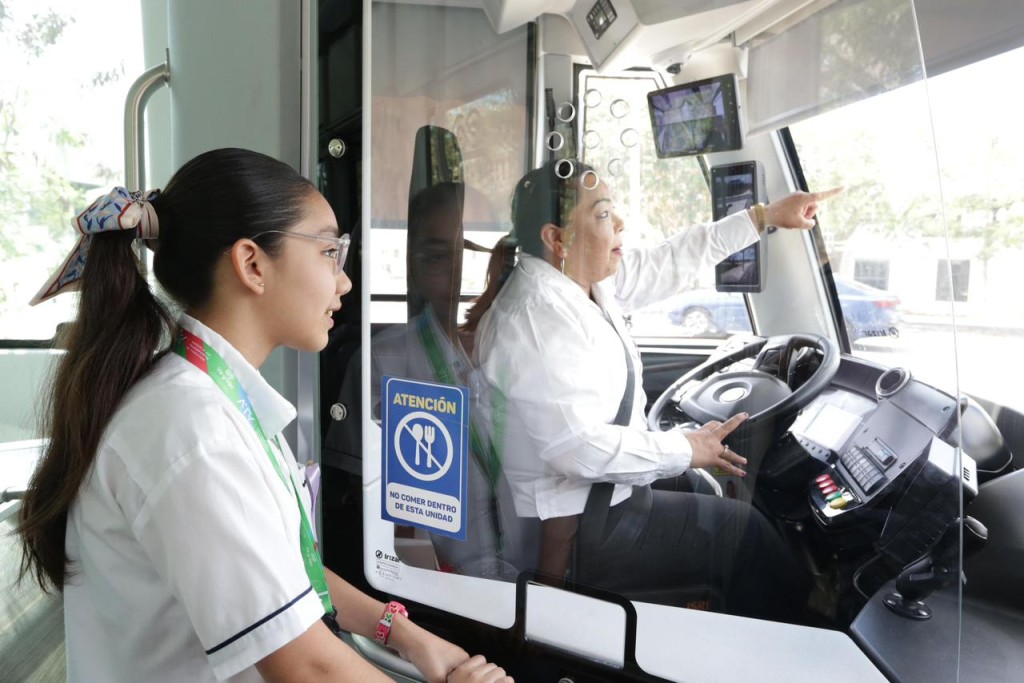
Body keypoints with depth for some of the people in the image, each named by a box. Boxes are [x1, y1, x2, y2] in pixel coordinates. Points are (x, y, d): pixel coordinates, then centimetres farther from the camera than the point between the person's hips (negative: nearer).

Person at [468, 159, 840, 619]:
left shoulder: (577, 278, 0)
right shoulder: (536, 318, -27)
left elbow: (667, 264, 9)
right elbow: (578, 446, -31)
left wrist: (764, 216, 12)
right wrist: (686, 449, -20)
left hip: (595, 490, 10)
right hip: (568, 529, -9)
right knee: (739, 529, 2)